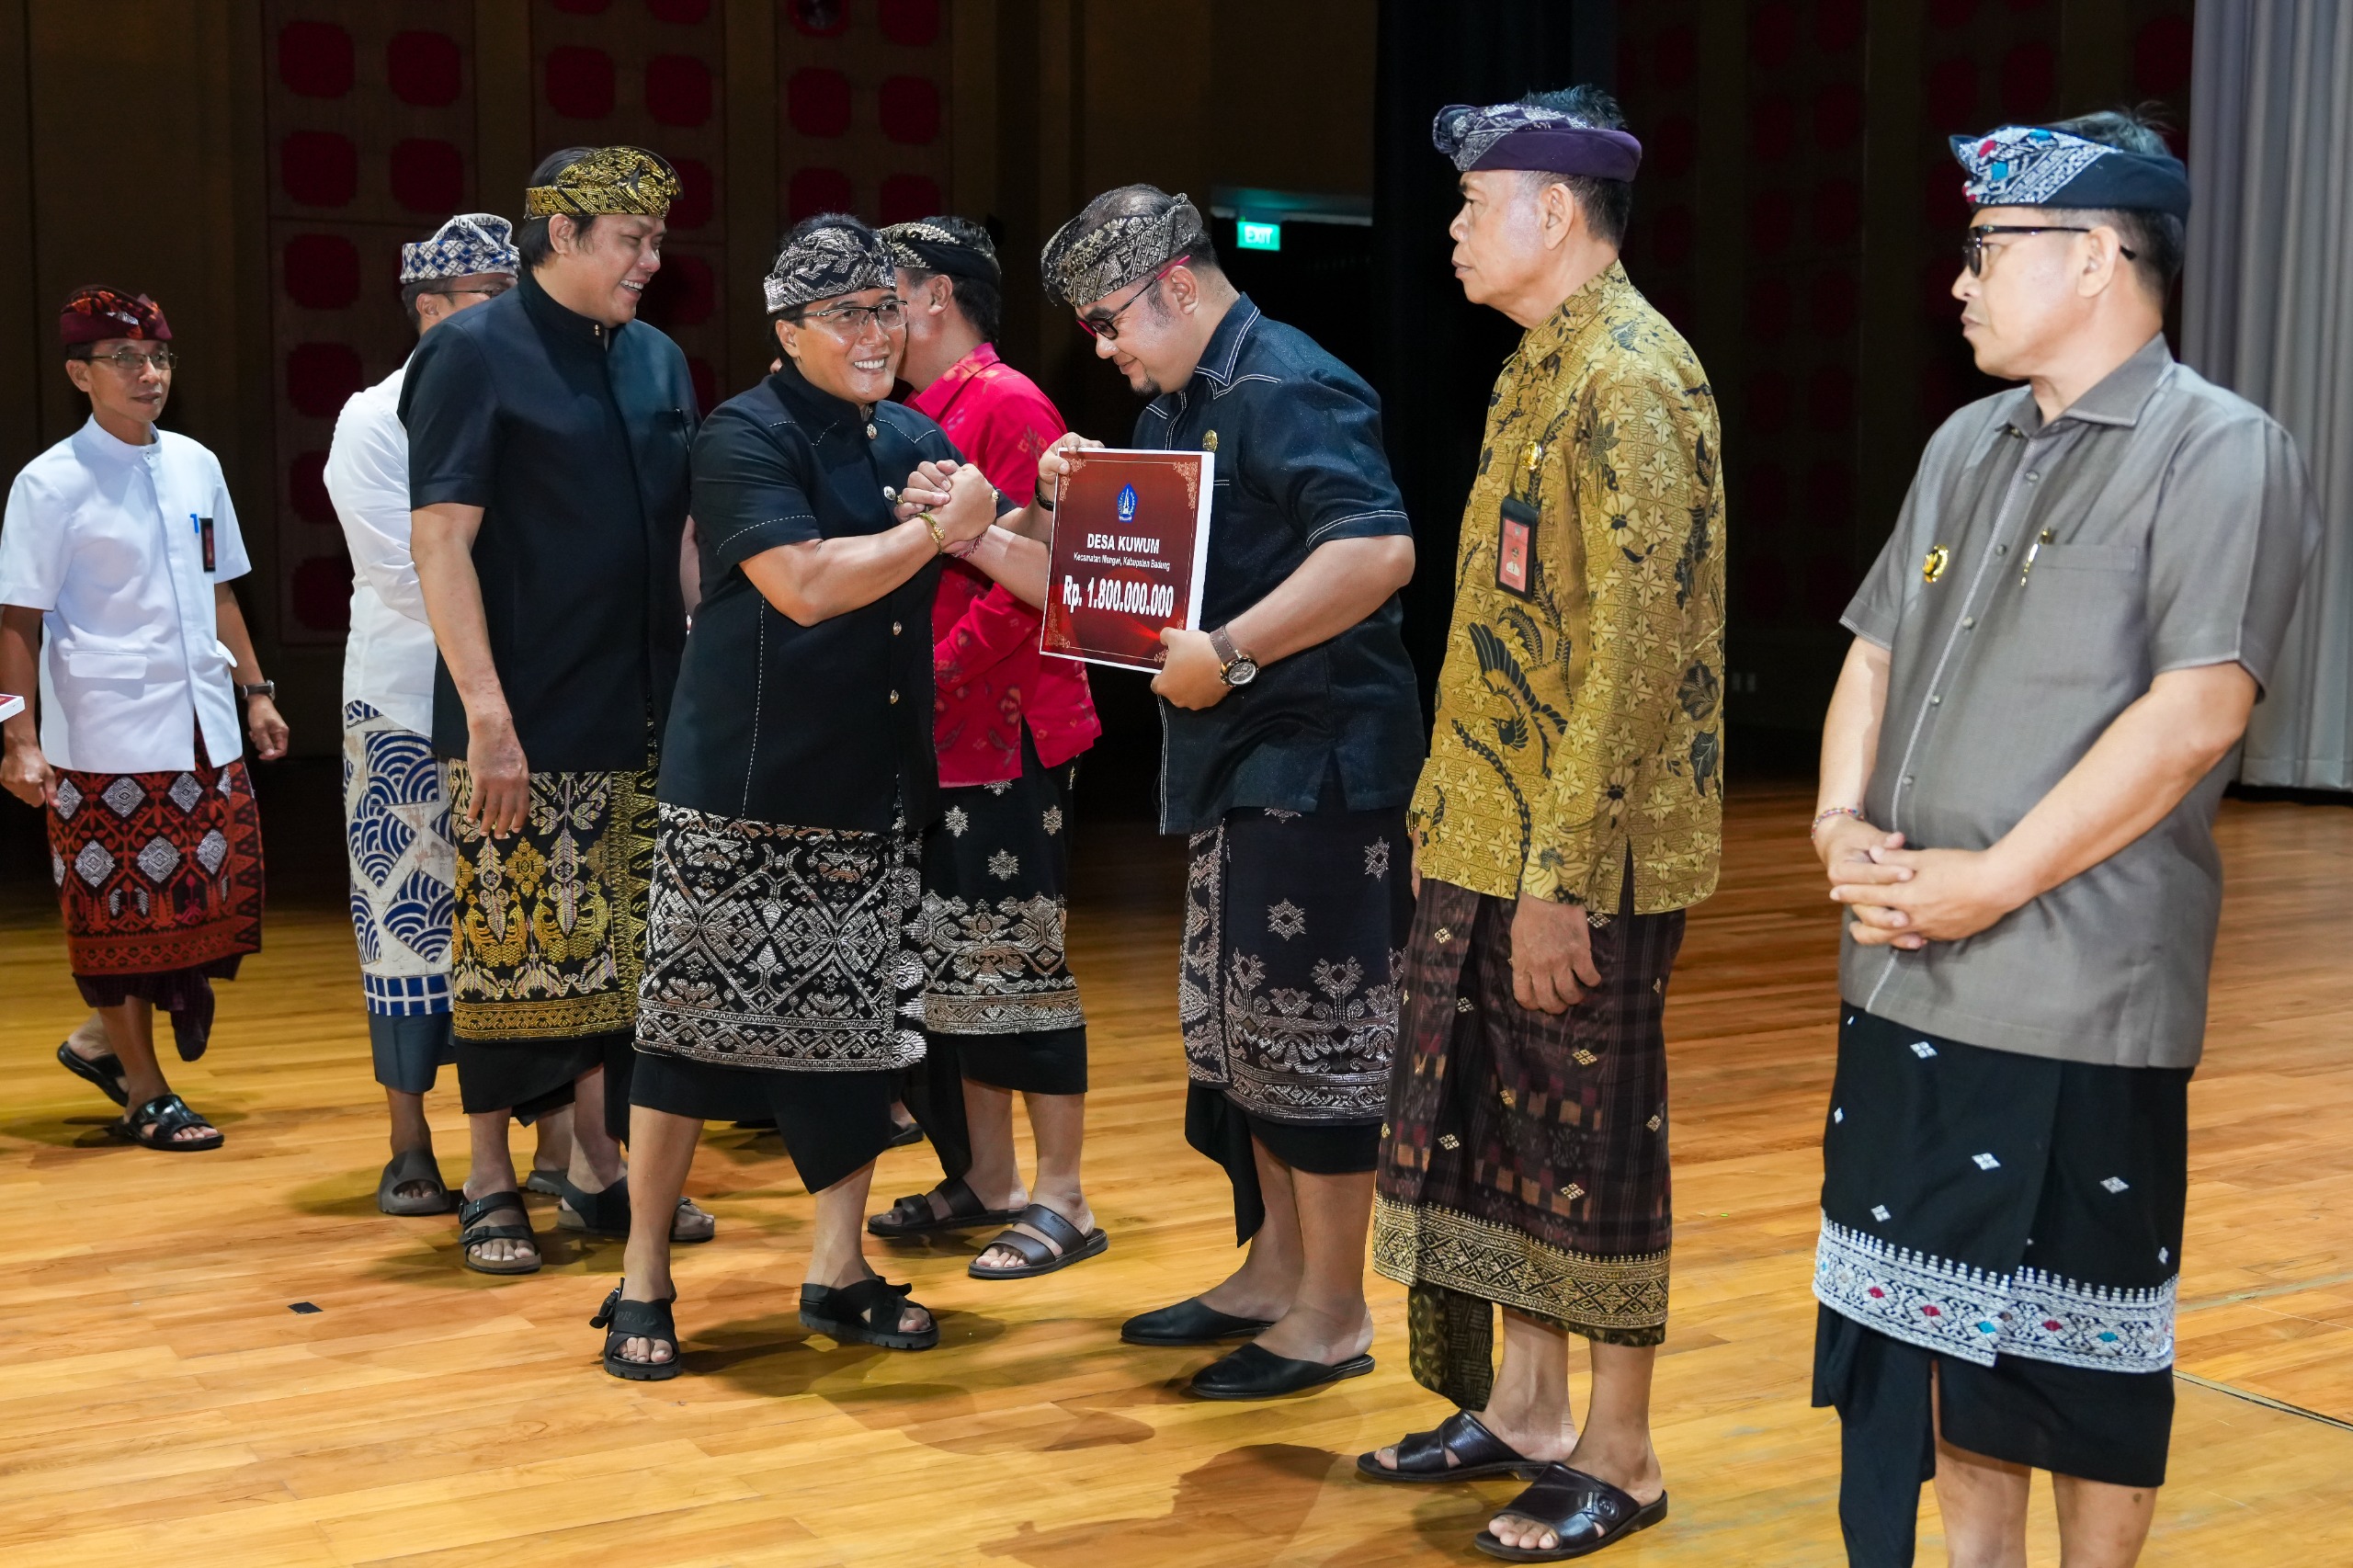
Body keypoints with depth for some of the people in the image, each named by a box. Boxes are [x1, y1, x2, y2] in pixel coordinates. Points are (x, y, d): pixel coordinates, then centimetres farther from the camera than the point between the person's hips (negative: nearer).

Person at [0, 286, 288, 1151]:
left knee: (225, 896, 6)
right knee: (124, 908, 3)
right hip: (106, 745, -6)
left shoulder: (196, 465, 10)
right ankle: (147, 1096, 16)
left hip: (205, 734, 6)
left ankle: (105, 1041, 26)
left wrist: (254, 691, 15)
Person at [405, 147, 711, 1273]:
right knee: (511, 952, 1)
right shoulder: (474, 353, -6)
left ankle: (598, 1166, 22)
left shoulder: (657, 360, 13)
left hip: (641, 717, 6)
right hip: (525, 723, -6)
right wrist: (488, 713, -18)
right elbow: (441, 542, -12)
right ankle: (490, 1183, 14)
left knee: (615, 952, 11)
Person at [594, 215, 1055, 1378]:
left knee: (865, 1020, 9)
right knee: (697, 1021, 1)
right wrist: (938, 529, -14)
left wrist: (972, 531, -5)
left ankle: (839, 1272, 23)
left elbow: (1045, 579, 14)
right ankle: (643, 1280, 14)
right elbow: (807, 584, -20)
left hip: (874, 794, 6)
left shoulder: (916, 442, 12)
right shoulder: (744, 438, -7)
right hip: (744, 796, -6)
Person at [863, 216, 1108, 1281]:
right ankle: (987, 1178, 24)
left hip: (1007, 731, -9)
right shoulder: (913, 417, 16)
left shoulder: (1007, 406, -11)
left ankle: (1061, 1202, 5)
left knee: (1014, 956, -5)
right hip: (936, 736, 9)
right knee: (950, 957, 13)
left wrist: (938, 674, -19)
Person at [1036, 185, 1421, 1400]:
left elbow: (1379, 549, -28)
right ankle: (1274, 1267, 31)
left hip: (1313, 764, -10)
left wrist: (1231, 652, -27)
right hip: (1231, 765, 10)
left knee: (1308, 1029, -2)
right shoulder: (1170, 407, 15)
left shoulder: (1289, 389, -15)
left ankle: (1333, 1315, 10)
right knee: (1234, 1027, 17)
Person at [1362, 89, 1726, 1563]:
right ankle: (1520, 1410, 31)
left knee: (1594, 1147, 2)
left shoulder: (1634, 381, -16)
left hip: (1583, 861, -9)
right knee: (1493, 1124, 16)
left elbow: (1632, 652, -22)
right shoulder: (1543, 366, 14)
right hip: (1489, 839, 9)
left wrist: (1563, 875, -22)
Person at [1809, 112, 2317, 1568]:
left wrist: (1992, 880, -19)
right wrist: (1843, 822, -1)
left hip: (2077, 995, -7)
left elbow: (2196, 710, -18)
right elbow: (1876, 651, 17)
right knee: (1941, 1308, 15)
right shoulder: (1966, 446, 15)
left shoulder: (2220, 453, -9)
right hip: (1905, 974, 7)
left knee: (2082, 1339, 4)